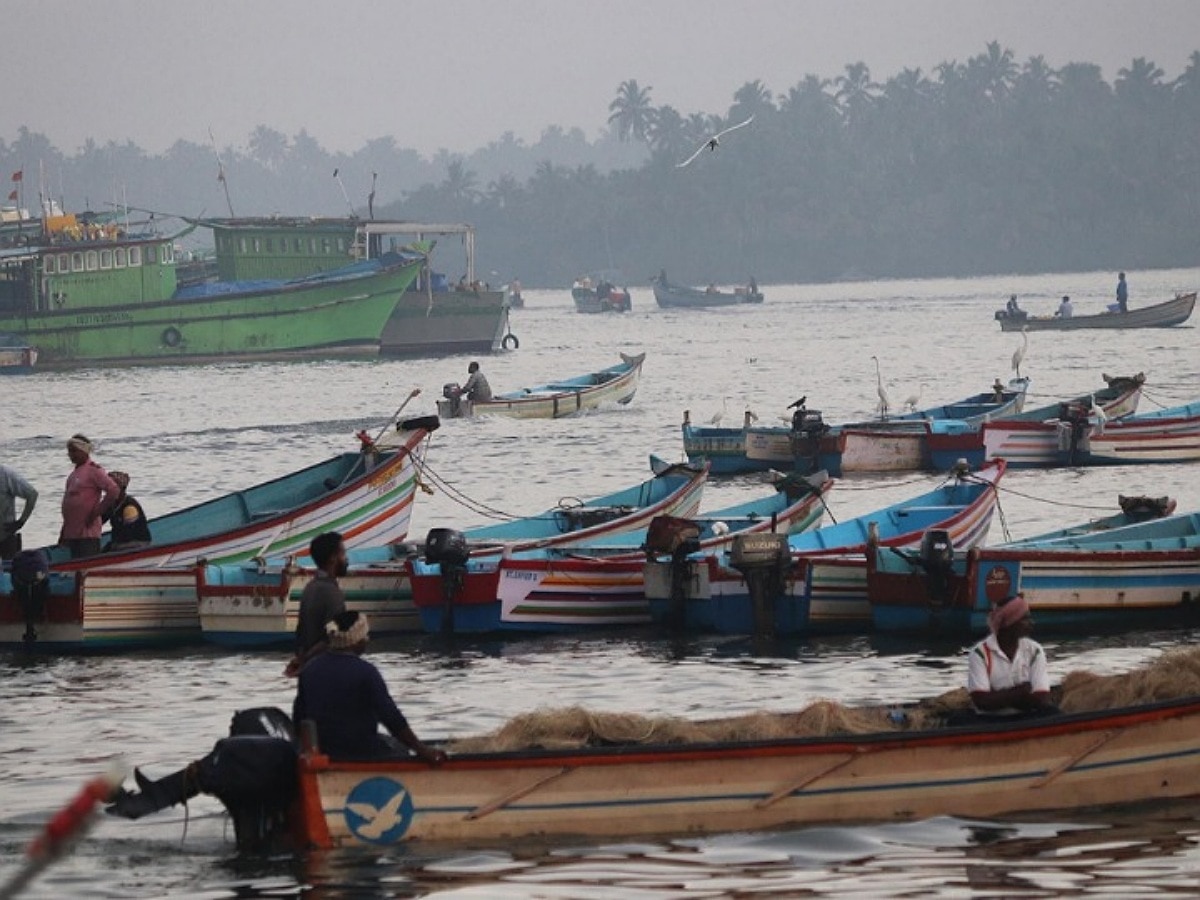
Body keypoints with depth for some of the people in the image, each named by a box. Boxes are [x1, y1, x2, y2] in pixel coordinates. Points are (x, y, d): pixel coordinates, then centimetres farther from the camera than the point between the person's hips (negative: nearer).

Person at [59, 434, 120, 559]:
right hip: (72, 533, 9)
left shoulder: (93, 470, -9)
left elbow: (114, 491, -20)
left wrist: (96, 513, -16)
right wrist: (63, 534, 21)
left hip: (88, 533, -9)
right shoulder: (74, 474, 18)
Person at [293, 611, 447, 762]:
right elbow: (392, 719, -20)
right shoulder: (365, 672, -18)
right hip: (359, 752, -6)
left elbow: (298, 717, 10)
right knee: (398, 749, 22)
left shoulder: (310, 668, 1)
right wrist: (422, 751, -17)